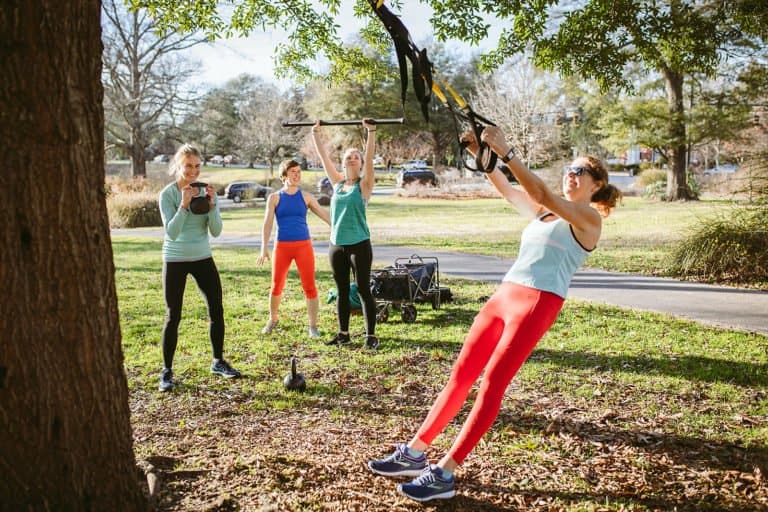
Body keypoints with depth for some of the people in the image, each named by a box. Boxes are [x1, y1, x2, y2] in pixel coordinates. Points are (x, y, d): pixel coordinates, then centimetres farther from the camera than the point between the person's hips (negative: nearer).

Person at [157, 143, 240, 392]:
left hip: (203, 258, 4)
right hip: (175, 260, -3)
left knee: (217, 310, 4)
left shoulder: (207, 191, -1)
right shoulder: (168, 194, -10)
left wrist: (211, 204, -22)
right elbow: (172, 232, -20)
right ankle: (167, 371, 8)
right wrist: (184, 204, -28)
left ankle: (218, 362, 20)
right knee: (173, 316, -1)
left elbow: (216, 231, -8)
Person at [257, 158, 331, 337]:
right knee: (277, 286, 9)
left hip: (304, 245, 0)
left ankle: (313, 326, 6)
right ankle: (272, 320, 31)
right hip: (282, 246, 0)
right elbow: (267, 223, 0)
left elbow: (325, 215, 4)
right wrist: (264, 248, -9)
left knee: (309, 286, -4)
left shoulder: (306, 197, 5)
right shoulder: (274, 197, 4)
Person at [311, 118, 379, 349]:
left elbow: (369, 158, -14)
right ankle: (343, 333, 22)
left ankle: (371, 335, 7)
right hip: (336, 245, 5)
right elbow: (324, 157, 10)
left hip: (359, 245, -5)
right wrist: (315, 134, 7)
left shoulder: (364, 184, -2)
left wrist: (371, 132, -21)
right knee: (342, 291, 12)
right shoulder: (337, 182, 10)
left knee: (363, 290, 0)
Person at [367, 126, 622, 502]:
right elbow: (504, 188, 14)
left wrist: (504, 151, -19)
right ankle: (414, 453, 11)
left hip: (538, 304, -7)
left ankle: (444, 473, -10)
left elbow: (541, 192, -14)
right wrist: (481, 154, 0)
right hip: (504, 295, 7)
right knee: (461, 375, 6)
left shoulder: (589, 217, -1)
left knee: (492, 384, -12)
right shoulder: (542, 213, 21)